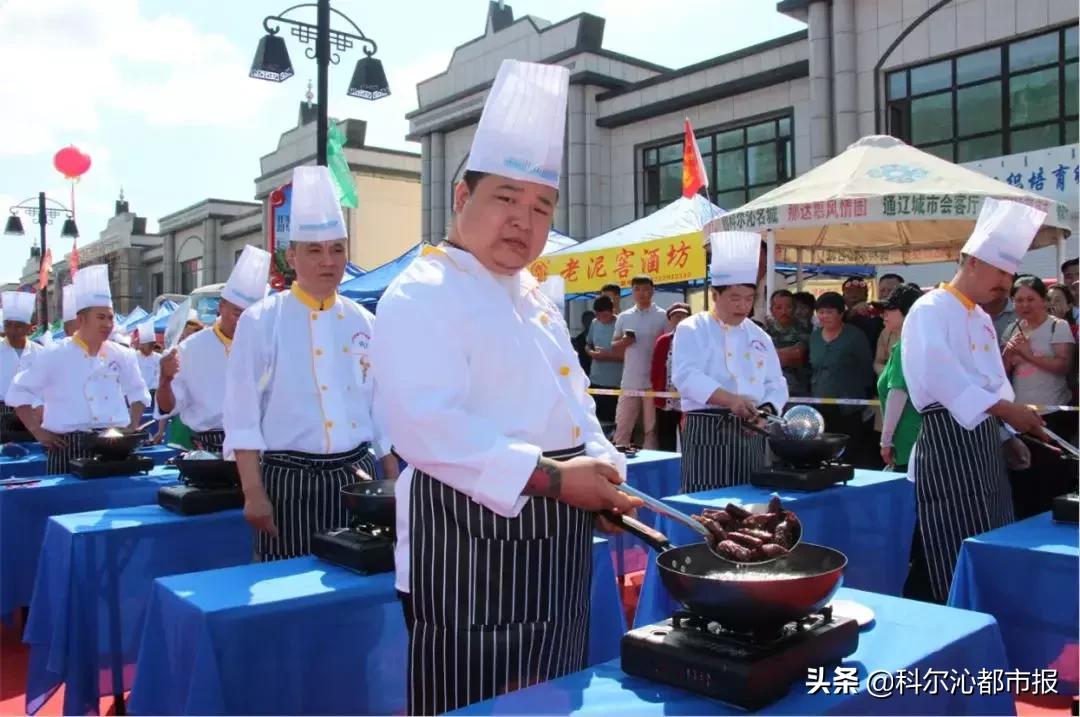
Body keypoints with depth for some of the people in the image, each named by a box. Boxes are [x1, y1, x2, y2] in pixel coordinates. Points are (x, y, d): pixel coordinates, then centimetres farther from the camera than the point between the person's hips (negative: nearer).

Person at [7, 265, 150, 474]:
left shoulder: (123, 355, 7)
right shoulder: (54, 356, -2)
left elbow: (138, 394, 19)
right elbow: (19, 393, 3)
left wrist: (132, 428, 7)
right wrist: (37, 431, -2)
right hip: (68, 449, -3)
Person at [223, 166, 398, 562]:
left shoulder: (363, 322, 8)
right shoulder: (260, 321, -4)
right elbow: (242, 415, -6)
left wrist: (394, 482, 11)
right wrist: (253, 492, -10)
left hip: (356, 475, 4)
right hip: (289, 479, -4)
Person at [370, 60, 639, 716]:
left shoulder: (535, 298, 15)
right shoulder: (420, 297, -13)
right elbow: (428, 427, -26)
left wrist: (603, 473, 5)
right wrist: (549, 476, -26)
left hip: (555, 541, 9)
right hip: (471, 540, -9)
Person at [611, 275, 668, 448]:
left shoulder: (662, 316, -1)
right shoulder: (624, 317, 9)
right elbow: (614, 345, 14)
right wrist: (624, 341, -6)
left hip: (653, 381, -3)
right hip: (629, 381, 3)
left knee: (651, 427, 5)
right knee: (622, 426, 6)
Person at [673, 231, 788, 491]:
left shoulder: (759, 336, 15)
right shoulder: (691, 329, -2)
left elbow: (775, 383, 13)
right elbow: (687, 376, -16)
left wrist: (765, 410, -8)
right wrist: (730, 400, -28)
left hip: (751, 434, 6)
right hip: (707, 432, -6)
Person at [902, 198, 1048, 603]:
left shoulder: (982, 319, 19)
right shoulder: (931, 310, -11)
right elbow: (941, 376, -25)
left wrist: (1007, 436, 13)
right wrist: (1006, 409, -27)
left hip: (984, 441, 10)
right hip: (947, 440, -9)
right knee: (956, 561, -6)